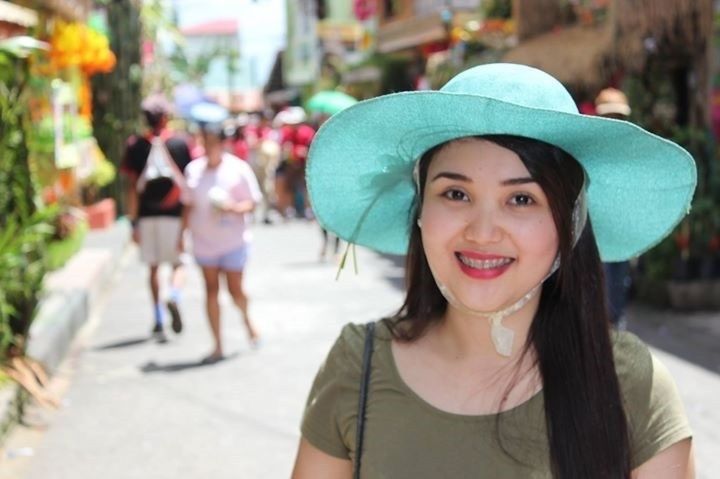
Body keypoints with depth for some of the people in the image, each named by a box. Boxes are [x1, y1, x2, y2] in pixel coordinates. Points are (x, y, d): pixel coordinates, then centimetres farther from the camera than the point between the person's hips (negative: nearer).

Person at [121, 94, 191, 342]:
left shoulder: (135, 145, -1)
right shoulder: (180, 143, -1)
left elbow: (131, 186, -4)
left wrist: (133, 221, -1)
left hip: (147, 215, 1)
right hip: (175, 213, -1)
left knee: (154, 267, 11)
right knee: (178, 263, 10)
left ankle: (158, 321, 10)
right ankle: (174, 296, -20)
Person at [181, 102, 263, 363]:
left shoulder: (238, 168, -5)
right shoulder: (193, 170, 4)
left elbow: (251, 203, -4)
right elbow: (189, 206, 11)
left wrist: (233, 207, -22)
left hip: (233, 240, -3)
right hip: (204, 241, 3)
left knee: (235, 289, 2)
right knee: (211, 289, 3)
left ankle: (247, 320, 36)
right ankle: (218, 345, 9)